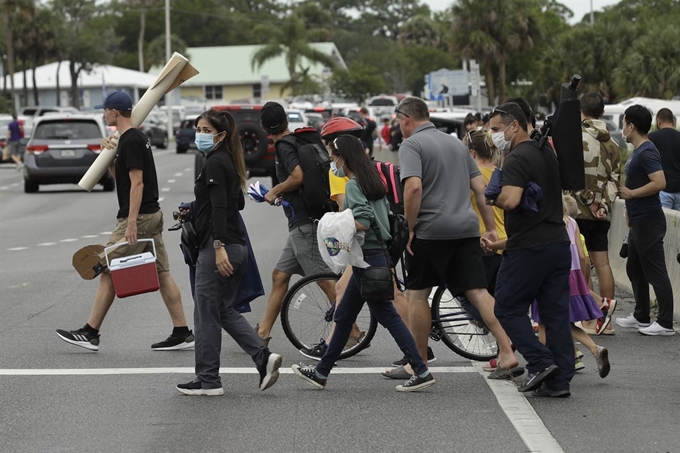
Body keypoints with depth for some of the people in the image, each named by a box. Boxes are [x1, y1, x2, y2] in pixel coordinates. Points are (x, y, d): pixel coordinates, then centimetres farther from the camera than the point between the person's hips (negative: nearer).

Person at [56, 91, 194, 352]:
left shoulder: (130, 141, -14)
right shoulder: (136, 138, 17)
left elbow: (137, 182, -21)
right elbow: (119, 176, 26)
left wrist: (131, 221, -24)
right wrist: (108, 155, 10)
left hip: (138, 217, -10)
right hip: (152, 215, 10)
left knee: (108, 272, -3)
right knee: (161, 274, 7)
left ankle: (90, 333, 1)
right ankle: (182, 334, 5)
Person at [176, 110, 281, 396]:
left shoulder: (214, 163, -13)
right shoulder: (228, 162, 16)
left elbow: (219, 206, -22)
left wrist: (219, 247, -29)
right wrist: (195, 208, 35)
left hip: (217, 247, -10)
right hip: (237, 247, 10)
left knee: (206, 313, -1)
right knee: (224, 310, 15)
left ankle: (208, 381, 6)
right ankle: (263, 358, 2)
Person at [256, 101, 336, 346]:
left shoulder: (284, 146, -12)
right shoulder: (309, 138, 13)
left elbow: (298, 176, -26)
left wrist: (274, 191, -9)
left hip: (304, 223, -10)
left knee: (325, 280, -9)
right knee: (280, 275, 14)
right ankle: (262, 334, 20)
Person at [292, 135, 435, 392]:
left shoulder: (353, 185, -14)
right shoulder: (373, 180, 13)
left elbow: (362, 222, -25)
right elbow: (386, 214, 14)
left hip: (368, 257, -10)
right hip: (379, 253, 10)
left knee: (387, 316, -6)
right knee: (343, 316, 15)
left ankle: (422, 372, -5)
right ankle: (321, 373, 22)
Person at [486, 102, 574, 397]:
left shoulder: (517, 159, -13)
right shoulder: (547, 154, 16)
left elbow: (510, 200, -27)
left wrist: (491, 197, -5)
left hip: (529, 248, -9)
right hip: (558, 242, 9)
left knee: (508, 308, 3)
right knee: (556, 312, 7)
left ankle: (540, 361, -6)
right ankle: (559, 380, 6)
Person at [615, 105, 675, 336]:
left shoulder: (647, 152, -17)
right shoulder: (637, 152, 14)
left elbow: (659, 182, -27)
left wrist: (631, 194, -18)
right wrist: (630, 209, 21)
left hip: (648, 222, -11)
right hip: (638, 221, 11)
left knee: (656, 273, -7)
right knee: (634, 270, 18)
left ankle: (665, 323, -4)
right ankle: (641, 317, 27)